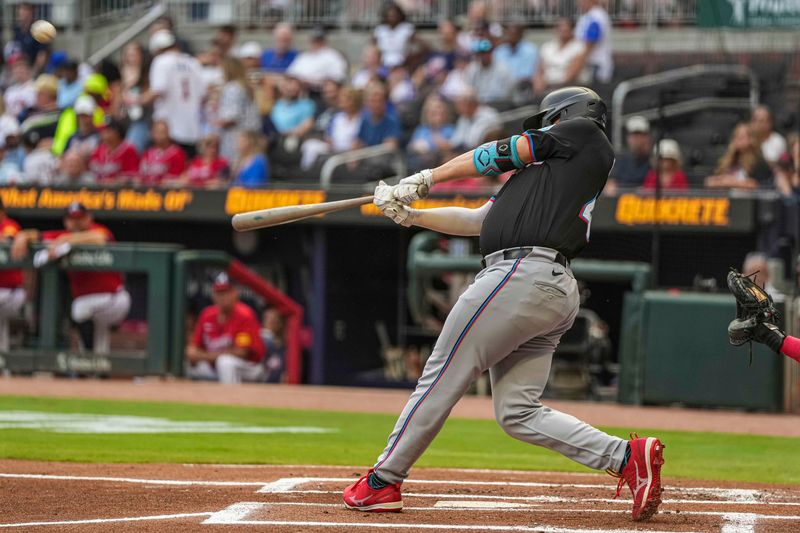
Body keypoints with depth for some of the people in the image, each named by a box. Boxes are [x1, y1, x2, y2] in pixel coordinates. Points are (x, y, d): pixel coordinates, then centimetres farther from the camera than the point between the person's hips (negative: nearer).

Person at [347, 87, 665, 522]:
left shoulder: (584, 131, 11)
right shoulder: (542, 172, 32)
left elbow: (502, 153, 10)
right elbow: (477, 221, 28)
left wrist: (427, 178, 18)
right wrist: (408, 214, 23)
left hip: (523, 274, -9)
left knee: (441, 379, -4)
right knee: (517, 413, 3)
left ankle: (383, 482, 1)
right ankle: (627, 456, -6)